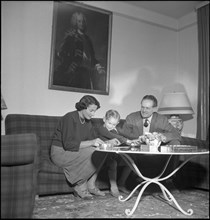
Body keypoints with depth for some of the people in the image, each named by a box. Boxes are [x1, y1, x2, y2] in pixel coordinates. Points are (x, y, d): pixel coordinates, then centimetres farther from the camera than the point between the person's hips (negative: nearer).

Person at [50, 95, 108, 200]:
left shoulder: (87, 121, 5)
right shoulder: (70, 118, -20)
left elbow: (94, 138, 5)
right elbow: (68, 144, -27)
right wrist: (90, 143, -32)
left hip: (76, 151, 8)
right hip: (60, 152, -8)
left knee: (102, 152, -13)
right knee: (90, 153, -29)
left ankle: (90, 185, -6)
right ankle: (80, 187, -12)